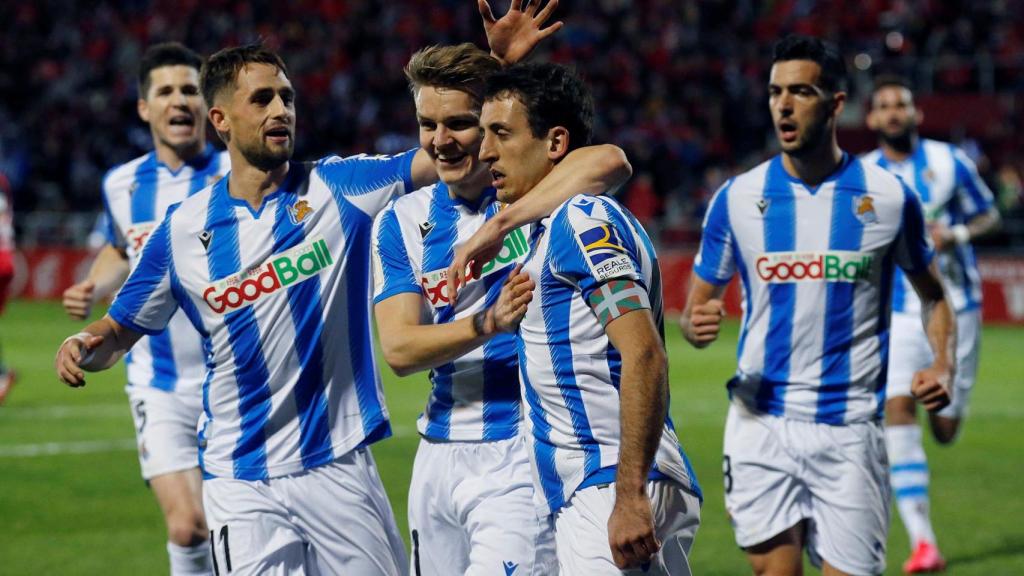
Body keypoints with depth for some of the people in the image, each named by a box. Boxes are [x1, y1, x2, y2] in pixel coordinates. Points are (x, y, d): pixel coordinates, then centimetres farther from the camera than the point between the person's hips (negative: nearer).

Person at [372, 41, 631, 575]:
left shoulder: (538, 189, -5)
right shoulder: (401, 222, 6)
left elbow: (609, 161, -30)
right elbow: (398, 348, -6)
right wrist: (487, 324, -23)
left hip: (521, 456, -5)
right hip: (439, 458, 5)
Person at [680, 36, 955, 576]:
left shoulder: (890, 197, 1)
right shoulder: (737, 198, 2)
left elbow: (932, 293, 14)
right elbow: (698, 301, 10)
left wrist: (942, 364, -4)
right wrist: (697, 324, -14)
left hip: (850, 428, 0)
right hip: (761, 424, 1)